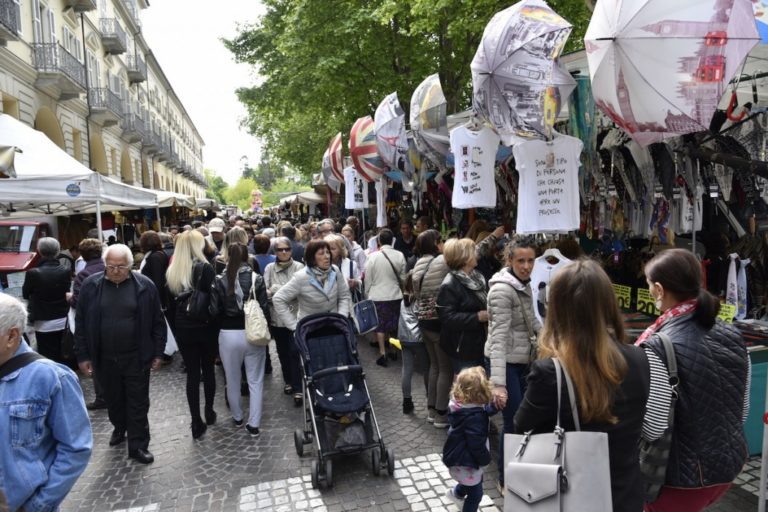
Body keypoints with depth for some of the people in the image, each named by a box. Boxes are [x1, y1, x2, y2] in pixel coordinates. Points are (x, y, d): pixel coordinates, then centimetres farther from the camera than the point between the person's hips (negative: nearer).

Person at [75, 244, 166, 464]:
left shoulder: (144, 285, -9)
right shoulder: (91, 285, -4)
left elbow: (158, 322, -3)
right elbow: (81, 323, 2)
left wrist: (158, 353, -3)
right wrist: (82, 355, 0)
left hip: (136, 357, -2)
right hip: (104, 357, 2)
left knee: (138, 403, 6)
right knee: (113, 399, 21)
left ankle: (138, 445, 19)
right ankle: (119, 427, 46)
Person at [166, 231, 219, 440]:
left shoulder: (172, 272, 2)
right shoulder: (205, 268, -12)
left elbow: (170, 305, 6)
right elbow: (212, 299, -13)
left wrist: (176, 330, 13)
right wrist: (216, 327, -4)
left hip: (183, 329, 3)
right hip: (205, 327, -3)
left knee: (192, 374, 7)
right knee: (208, 370, 14)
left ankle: (197, 423, 9)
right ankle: (209, 413, 27)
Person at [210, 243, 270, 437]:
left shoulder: (220, 280, -8)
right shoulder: (257, 279, -8)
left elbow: (214, 310, -6)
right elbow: (264, 308, -7)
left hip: (228, 334, 0)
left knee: (232, 380, 19)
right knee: (255, 381, 10)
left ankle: (237, 417, 35)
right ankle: (253, 424, 12)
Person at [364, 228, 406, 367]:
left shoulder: (373, 256, -11)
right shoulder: (400, 256, -8)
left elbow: (368, 279, -4)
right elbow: (403, 278, 1)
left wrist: (368, 293, 10)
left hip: (378, 296, -2)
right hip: (395, 295, 2)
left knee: (380, 325, 8)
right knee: (394, 324, 16)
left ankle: (382, 353, 6)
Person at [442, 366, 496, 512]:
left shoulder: (463, 405, -8)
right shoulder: (474, 416, -35)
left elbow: (484, 411, 7)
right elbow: (476, 443, -30)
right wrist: (485, 459, -13)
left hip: (460, 456, 9)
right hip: (465, 462, -9)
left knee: (477, 479, 34)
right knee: (475, 493, 13)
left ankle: (456, 493, 56)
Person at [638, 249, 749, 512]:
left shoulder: (658, 348, -26)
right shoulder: (732, 336, -4)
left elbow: (653, 428, -24)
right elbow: (743, 410, 7)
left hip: (682, 477, -6)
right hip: (729, 465, 6)